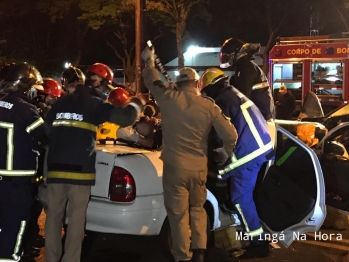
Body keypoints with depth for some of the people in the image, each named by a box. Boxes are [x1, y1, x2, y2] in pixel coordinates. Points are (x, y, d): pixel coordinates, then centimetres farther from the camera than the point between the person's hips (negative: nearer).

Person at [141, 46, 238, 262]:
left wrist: (149, 60, 34)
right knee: (197, 208, 23)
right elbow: (231, 135, -5)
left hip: (175, 166, -2)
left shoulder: (168, 98, -6)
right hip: (199, 167, 2)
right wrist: (226, 155, 16)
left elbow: (152, 80, 14)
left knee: (178, 214, 8)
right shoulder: (209, 106, -4)